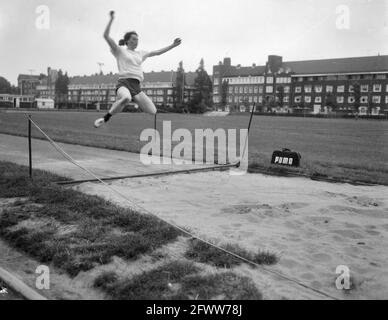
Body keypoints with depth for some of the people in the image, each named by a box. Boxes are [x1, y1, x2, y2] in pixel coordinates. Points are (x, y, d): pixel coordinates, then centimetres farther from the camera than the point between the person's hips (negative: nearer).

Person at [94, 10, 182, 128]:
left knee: (153, 111, -10)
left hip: (136, 86, 5)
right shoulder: (120, 51, 10)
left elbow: (158, 52, 30)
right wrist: (112, 19, -7)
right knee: (126, 98, -43)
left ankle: (135, 100, 17)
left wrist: (173, 45, 27)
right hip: (124, 83, -5)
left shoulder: (140, 54, 25)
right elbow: (106, 36, 1)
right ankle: (105, 118, -27)